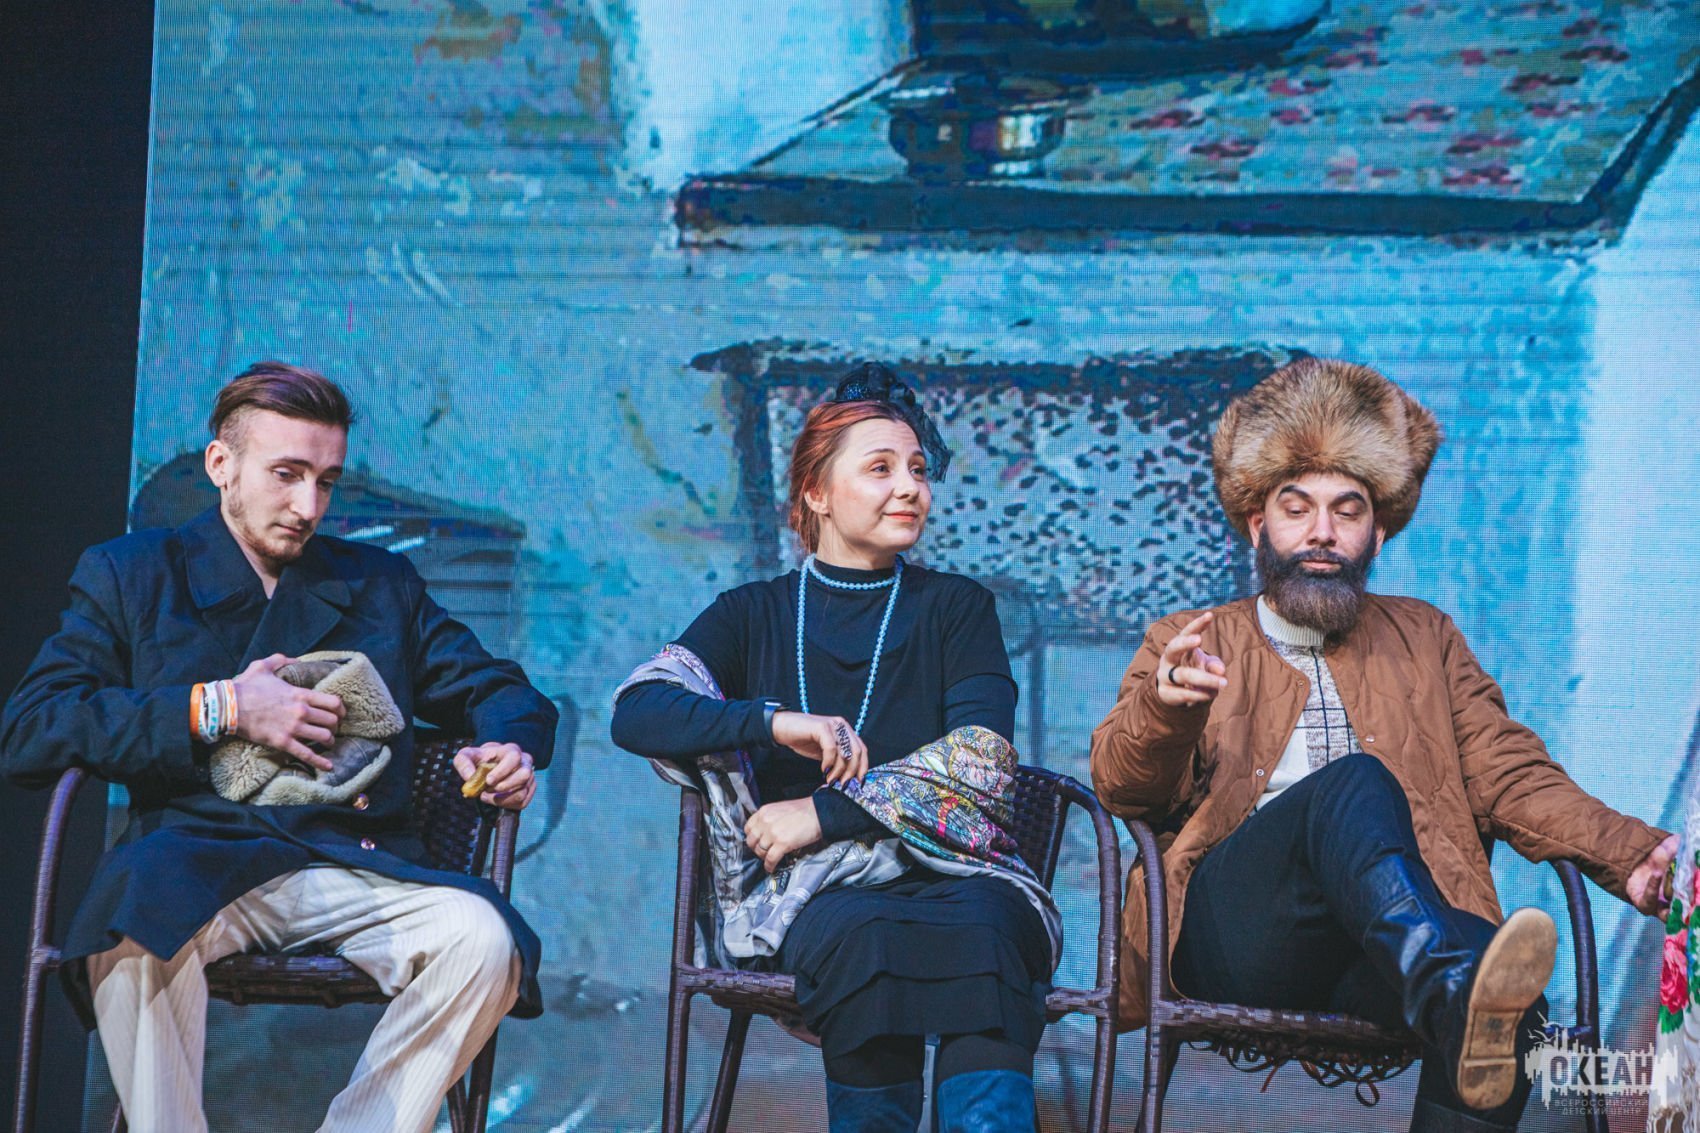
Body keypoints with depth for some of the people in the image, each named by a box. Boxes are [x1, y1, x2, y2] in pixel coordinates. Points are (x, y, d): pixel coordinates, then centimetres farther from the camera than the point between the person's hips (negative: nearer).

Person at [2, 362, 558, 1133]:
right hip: (197, 858, -2)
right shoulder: (129, 574, 15)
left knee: (482, 938, -29)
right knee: (138, 927, -38)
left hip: (356, 866, 2)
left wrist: (508, 751, -3)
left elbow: (498, 690, 22)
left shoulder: (382, 584, 25)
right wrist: (216, 711, -5)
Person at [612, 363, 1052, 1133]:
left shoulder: (956, 608, 15)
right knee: (861, 932, -36)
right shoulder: (755, 615, 16)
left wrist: (828, 814, -12)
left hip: (943, 872, 1)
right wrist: (773, 720, -15)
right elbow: (635, 714, 1)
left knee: (986, 923, -35)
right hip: (803, 891, 0)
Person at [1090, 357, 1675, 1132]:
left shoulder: (1426, 641, 29)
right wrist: (1165, 709, -17)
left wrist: (1627, 854, -2)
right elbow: (1121, 786, 7)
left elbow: (1511, 779, 17)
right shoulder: (1190, 645, 22)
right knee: (1354, 779, -34)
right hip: (1229, 927, -2)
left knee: (1504, 1009, -34)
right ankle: (1457, 991, -56)